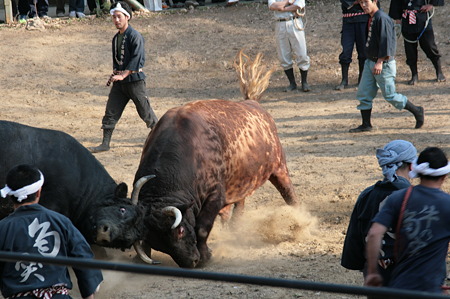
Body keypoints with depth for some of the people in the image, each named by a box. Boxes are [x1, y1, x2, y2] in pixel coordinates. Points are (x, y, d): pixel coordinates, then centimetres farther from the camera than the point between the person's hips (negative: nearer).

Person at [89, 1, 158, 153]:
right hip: (119, 81, 7)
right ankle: (105, 143, 6)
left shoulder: (135, 36, -12)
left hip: (134, 79, -7)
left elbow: (137, 59, -19)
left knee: (145, 111, -1)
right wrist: (114, 74, 8)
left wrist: (123, 75, -23)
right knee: (111, 111, 3)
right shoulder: (116, 38, 13)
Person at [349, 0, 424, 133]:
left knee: (390, 95, -2)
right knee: (363, 94, 7)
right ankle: (366, 125, 15)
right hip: (370, 62, 9)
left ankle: (417, 112, 13)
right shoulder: (371, 19, 11)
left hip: (383, 64, -9)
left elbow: (386, 42, -23)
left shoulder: (382, 18, -18)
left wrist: (380, 62, -27)